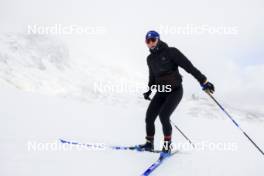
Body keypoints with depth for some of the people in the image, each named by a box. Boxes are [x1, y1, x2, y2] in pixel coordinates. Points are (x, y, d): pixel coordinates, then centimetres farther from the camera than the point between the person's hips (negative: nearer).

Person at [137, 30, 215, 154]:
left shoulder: (171, 52, -11)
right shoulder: (150, 59, 8)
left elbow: (189, 66, -16)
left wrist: (203, 81, -21)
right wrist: (149, 90, 33)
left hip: (175, 91, -6)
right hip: (161, 92, 6)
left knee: (163, 115, -22)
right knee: (149, 117, -4)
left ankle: (167, 144, -5)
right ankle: (149, 143, 14)